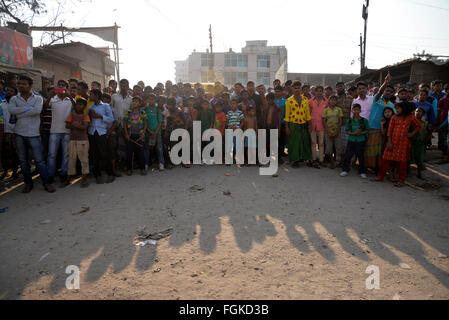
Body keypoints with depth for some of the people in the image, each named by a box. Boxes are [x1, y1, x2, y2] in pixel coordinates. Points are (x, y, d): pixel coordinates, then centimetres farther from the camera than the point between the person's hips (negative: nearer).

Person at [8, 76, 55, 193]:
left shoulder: (38, 98, 2)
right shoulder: (14, 99, 8)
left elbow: (37, 110, -18)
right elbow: (11, 110, -12)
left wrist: (20, 113, -11)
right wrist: (29, 108, -13)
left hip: (33, 134, -3)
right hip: (19, 134, 3)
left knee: (39, 160, -4)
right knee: (23, 161, 9)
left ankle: (46, 183, 5)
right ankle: (28, 183, 21)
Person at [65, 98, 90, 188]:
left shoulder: (86, 116, 3)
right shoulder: (71, 115, 11)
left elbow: (84, 127, -12)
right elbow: (67, 126, -2)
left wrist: (74, 124, -7)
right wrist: (79, 125, -10)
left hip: (83, 140, -3)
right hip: (72, 140, 3)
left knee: (84, 159, 0)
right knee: (71, 159, 8)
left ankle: (84, 179, 7)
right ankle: (68, 178, 16)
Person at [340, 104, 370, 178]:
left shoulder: (364, 120, -1)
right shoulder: (349, 121, 3)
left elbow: (367, 130, 2)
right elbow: (347, 131, 3)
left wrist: (361, 133, -17)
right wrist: (353, 133, -14)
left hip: (360, 141, -1)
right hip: (351, 140, 1)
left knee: (361, 156, 5)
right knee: (348, 155, 2)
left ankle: (362, 172, 17)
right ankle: (345, 170, 16)